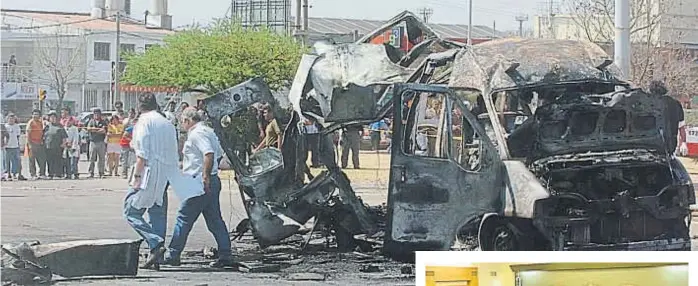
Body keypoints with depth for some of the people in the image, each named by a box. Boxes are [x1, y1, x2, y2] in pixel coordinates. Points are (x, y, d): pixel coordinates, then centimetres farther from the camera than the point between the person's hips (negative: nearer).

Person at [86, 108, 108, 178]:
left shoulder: (103, 122, 6)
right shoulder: (91, 121, 12)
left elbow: (104, 131, -9)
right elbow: (88, 128, -6)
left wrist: (94, 130, -7)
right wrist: (99, 129, -10)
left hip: (101, 142, -1)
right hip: (93, 142, 1)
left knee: (101, 158, 0)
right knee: (92, 158, -1)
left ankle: (101, 173, 4)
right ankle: (91, 173, 2)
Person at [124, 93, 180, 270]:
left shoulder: (144, 122, -5)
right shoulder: (168, 124, 17)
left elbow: (142, 154, -14)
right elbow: (174, 154, 15)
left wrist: (137, 176, -13)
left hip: (150, 174, -7)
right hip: (166, 177, 7)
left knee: (131, 211, -2)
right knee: (158, 214, 10)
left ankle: (156, 243, -17)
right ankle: (156, 259, 8)